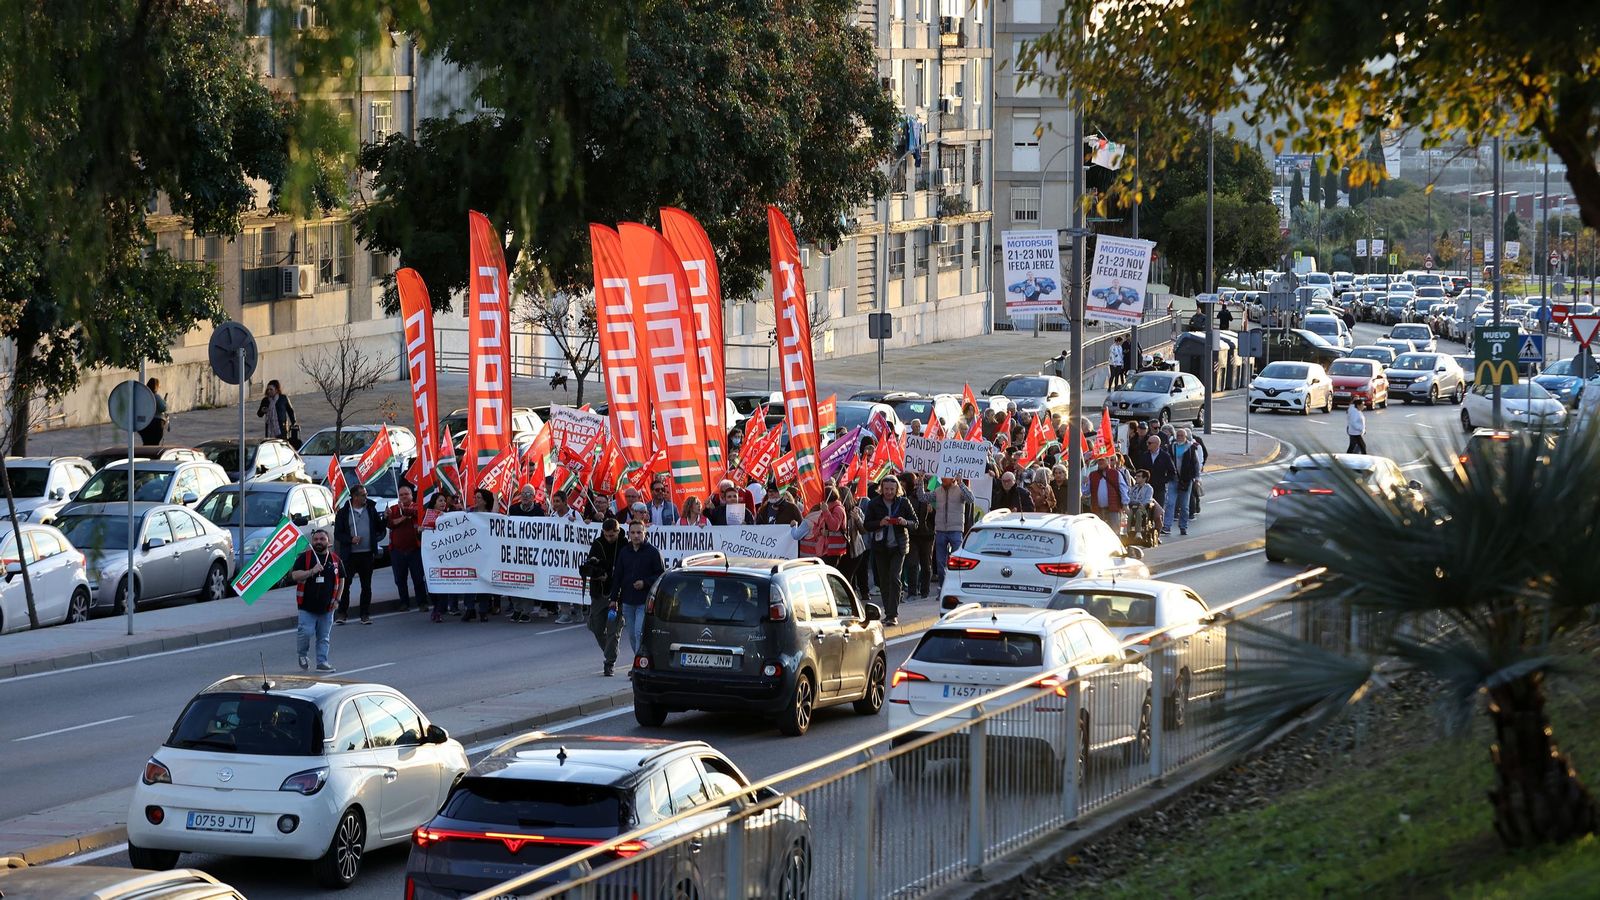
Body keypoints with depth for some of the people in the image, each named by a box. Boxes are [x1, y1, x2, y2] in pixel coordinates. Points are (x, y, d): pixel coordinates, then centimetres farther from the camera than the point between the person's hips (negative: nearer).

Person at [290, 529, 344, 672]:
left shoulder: (335, 559, 8)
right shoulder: (304, 557, 0)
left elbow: (341, 580, 17)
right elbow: (295, 576, -8)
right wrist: (312, 571, -21)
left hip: (327, 606, 3)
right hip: (307, 606, -3)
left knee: (324, 637, 4)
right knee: (306, 632, -11)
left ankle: (322, 661, 11)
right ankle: (303, 654, 15)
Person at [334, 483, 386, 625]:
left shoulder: (371, 510, 8)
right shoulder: (343, 513, 0)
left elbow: (380, 528, 16)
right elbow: (337, 534, -2)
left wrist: (377, 538, -3)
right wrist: (351, 539, -16)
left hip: (367, 554, 2)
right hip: (349, 555, -2)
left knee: (366, 585, 6)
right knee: (345, 584, -1)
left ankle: (365, 614, 13)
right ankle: (342, 613, 7)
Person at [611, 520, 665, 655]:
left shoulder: (653, 552, -3)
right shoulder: (624, 552, 10)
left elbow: (661, 575, -2)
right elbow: (617, 576, 14)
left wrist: (645, 583, -15)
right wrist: (614, 598, 9)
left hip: (645, 602, -5)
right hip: (628, 602, 5)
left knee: (639, 633, -15)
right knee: (632, 636, 8)